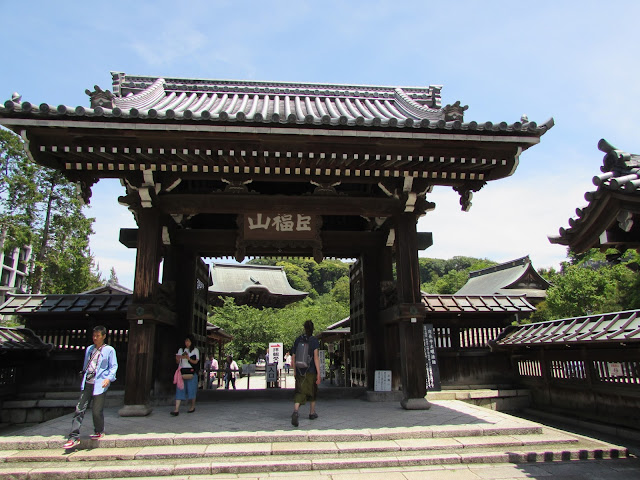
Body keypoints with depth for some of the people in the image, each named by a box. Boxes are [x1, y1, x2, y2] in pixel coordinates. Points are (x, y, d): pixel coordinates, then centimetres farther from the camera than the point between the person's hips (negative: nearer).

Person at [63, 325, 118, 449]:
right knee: (79, 409, -1)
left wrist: (109, 378, -16)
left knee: (97, 410, 0)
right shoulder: (89, 349, 16)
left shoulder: (109, 350, 0)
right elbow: (85, 365, 24)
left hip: (100, 385, -5)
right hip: (87, 383, 5)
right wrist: (84, 374, 18)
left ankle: (99, 432, 23)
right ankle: (74, 437, 4)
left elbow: (113, 366, -2)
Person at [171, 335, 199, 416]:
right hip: (182, 371, 2)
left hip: (191, 371, -2)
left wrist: (189, 358, -18)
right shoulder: (181, 350, 15)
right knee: (180, 389, -8)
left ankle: (193, 406, 18)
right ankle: (177, 409, -13)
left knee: (191, 389, -1)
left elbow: (196, 361, 0)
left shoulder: (195, 350, 8)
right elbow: (177, 362, 13)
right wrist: (177, 359, -10)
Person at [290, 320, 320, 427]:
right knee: (312, 392, 18)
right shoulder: (314, 340, -6)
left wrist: (295, 372, 19)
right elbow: (316, 357, -13)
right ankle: (312, 413, 31)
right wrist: (318, 373, -11)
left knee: (299, 393, -3)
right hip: (311, 371, -2)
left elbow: (293, 358, 7)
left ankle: (295, 411, -27)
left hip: (300, 371, 2)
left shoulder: (298, 340, 4)